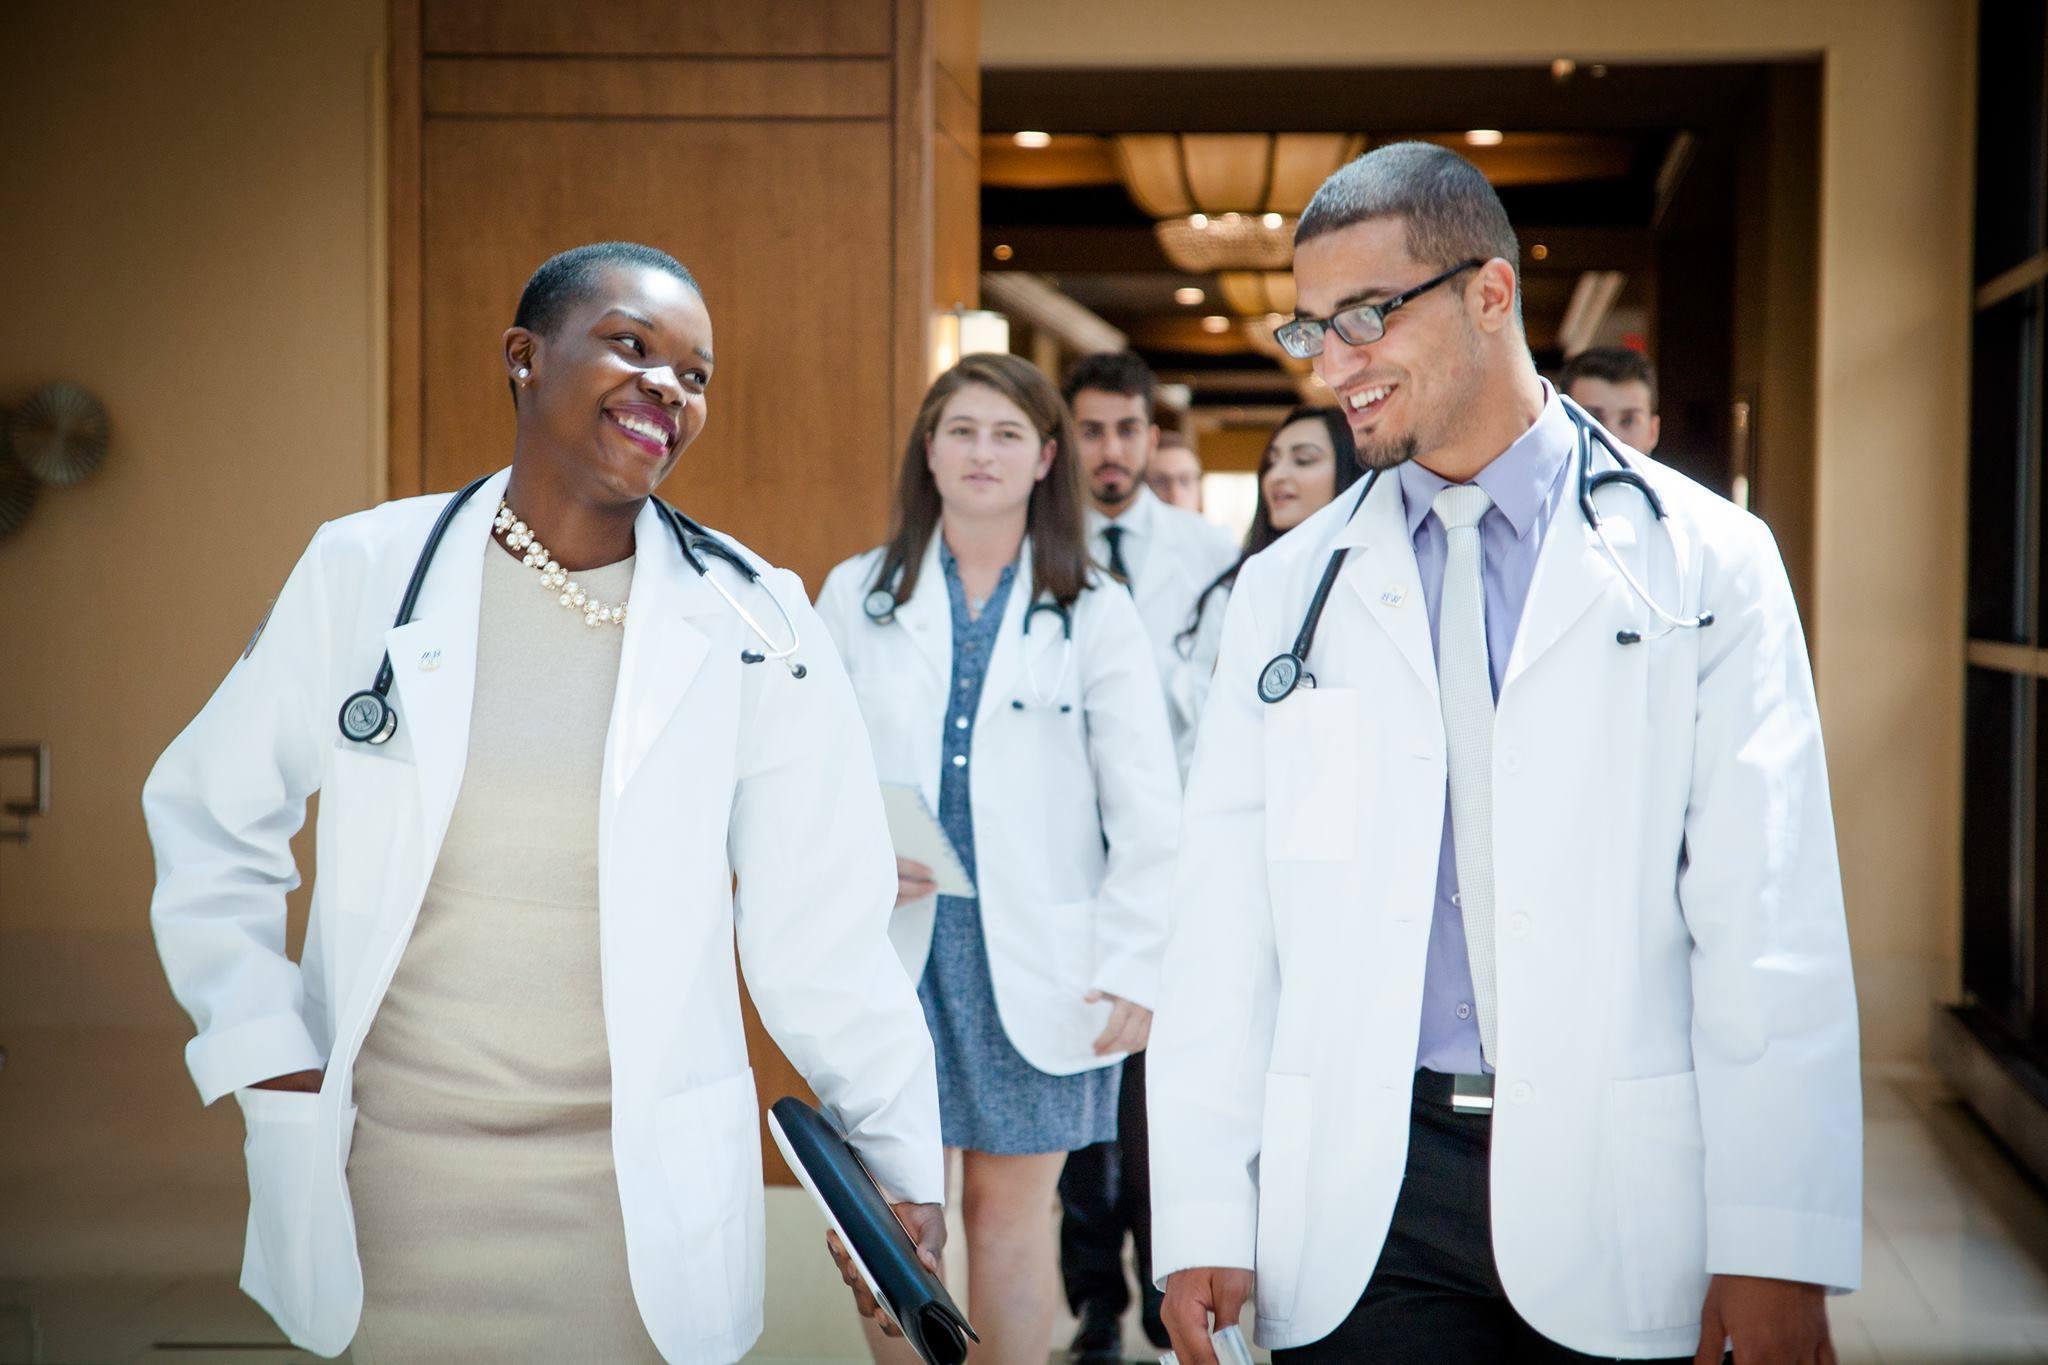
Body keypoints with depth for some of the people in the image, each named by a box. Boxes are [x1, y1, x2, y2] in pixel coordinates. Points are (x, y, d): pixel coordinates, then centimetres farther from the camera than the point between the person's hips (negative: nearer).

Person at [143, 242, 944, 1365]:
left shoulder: (749, 626, -4)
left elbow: (823, 931, -2)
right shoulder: (367, 571, -2)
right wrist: (264, 1056, -1)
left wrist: (899, 1160, -7)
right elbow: (210, 819, 8)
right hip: (383, 1177, 1)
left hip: (636, 1195, 0)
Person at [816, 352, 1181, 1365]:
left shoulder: (1096, 613, 4)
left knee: (1009, 1210, 5)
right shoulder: (856, 595, 7)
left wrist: (1135, 969, -6)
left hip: (1034, 961, -1)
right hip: (891, 949, 1)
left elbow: (1147, 813, 1)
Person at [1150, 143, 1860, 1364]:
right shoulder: (1285, 591, 9)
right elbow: (1224, 918, 6)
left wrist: (1777, 1258, -10)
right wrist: (1204, 1221, 0)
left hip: (1626, 1189, -2)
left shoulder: (1705, 563, 0)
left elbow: (1771, 923, -5)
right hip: (1361, 1207, 2)